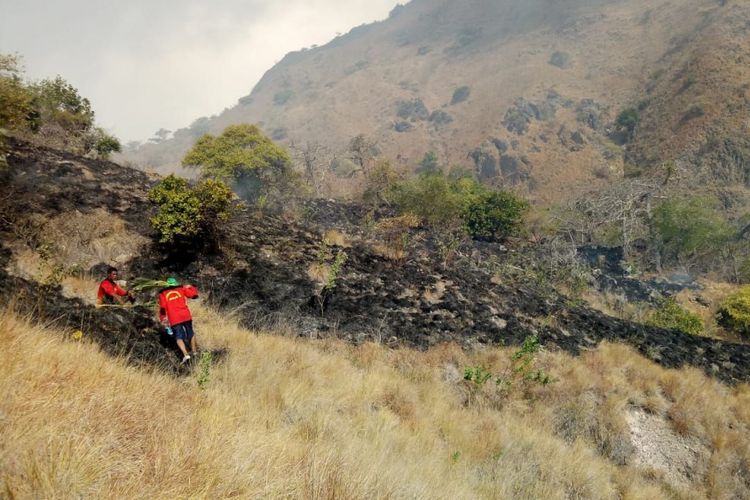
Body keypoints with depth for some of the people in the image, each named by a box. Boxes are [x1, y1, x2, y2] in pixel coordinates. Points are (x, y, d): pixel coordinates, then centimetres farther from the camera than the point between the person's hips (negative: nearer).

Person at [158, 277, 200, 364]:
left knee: (179, 337, 1)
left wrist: (163, 319, 8)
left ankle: (186, 354, -18)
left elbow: (162, 308, -2)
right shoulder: (181, 289, 10)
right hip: (186, 316, 2)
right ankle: (194, 351, 32)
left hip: (174, 319, -2)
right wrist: (190, 287, 23)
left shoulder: (163, 294, 8)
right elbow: (194, 294, 4)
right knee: (190, 333, 20)